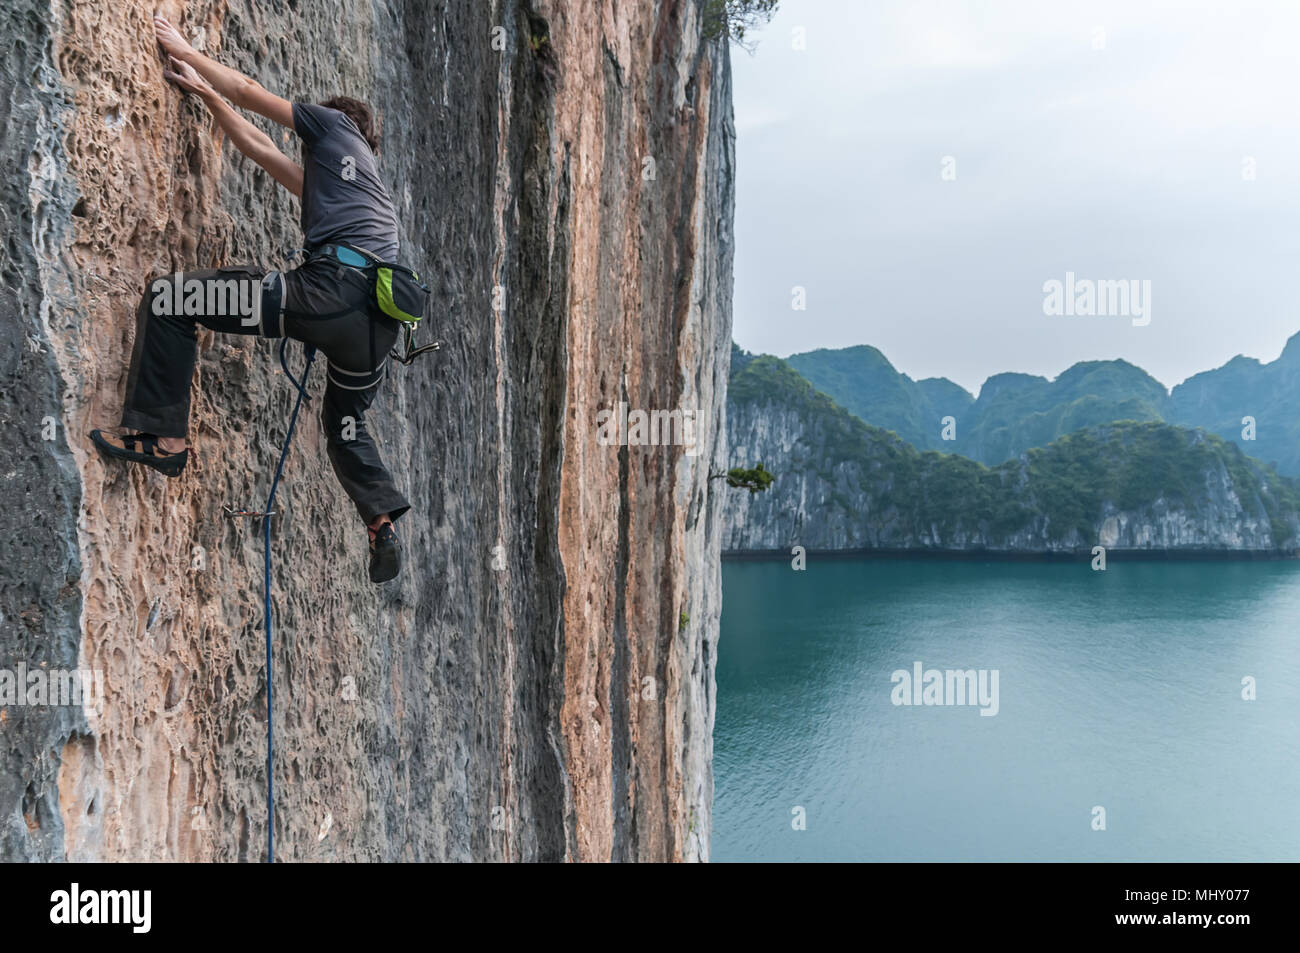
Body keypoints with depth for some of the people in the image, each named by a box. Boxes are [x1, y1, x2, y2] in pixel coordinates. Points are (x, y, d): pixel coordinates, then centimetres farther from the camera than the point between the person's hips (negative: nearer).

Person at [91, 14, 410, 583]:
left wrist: (183, 49, 37)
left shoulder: (335, 124, 20)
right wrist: (205, 93, 49)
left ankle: (160, 436, -7)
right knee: (345, 424, 29)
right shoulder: (322, 181, 40)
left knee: (166, 300, -4)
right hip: (378, 317, 9)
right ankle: (383, 522, 17)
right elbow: (258, 147, 44)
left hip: (333, 289, -9)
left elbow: (247, 91, 23)